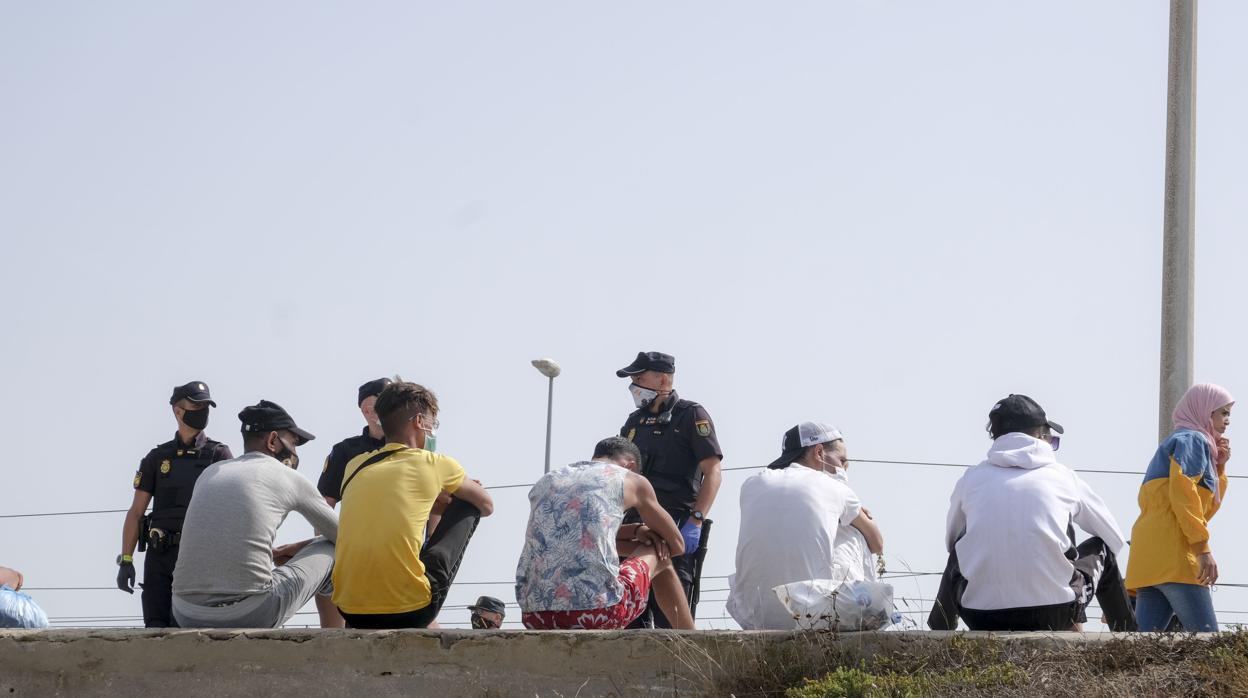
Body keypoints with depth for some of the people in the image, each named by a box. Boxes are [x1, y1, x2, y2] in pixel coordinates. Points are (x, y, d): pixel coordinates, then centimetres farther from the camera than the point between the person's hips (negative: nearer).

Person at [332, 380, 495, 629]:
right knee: (467, 505, 17)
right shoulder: (435, 465, 1)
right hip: (411, 611, -5)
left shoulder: (355, 466, 11)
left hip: (352, 612, 5)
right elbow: (486, 505, 21)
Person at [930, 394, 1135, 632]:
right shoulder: (1062, 476, 8)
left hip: (982, 620, 2)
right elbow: (1114, 538, 21)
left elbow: (951, 541, 26)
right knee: (1101, 548, 27)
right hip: (1052, 618, -2)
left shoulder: (971, 478, 9)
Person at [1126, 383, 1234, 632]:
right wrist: (1203, 548, -20)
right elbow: (1183, 492, -16)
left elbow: (1207, 508, 33)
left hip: (1149, 559, 10)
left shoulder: (1176, 442, 30)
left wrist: (1219, 467, 21)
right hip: (1172, 554, -10)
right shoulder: (1192, 439, 1)